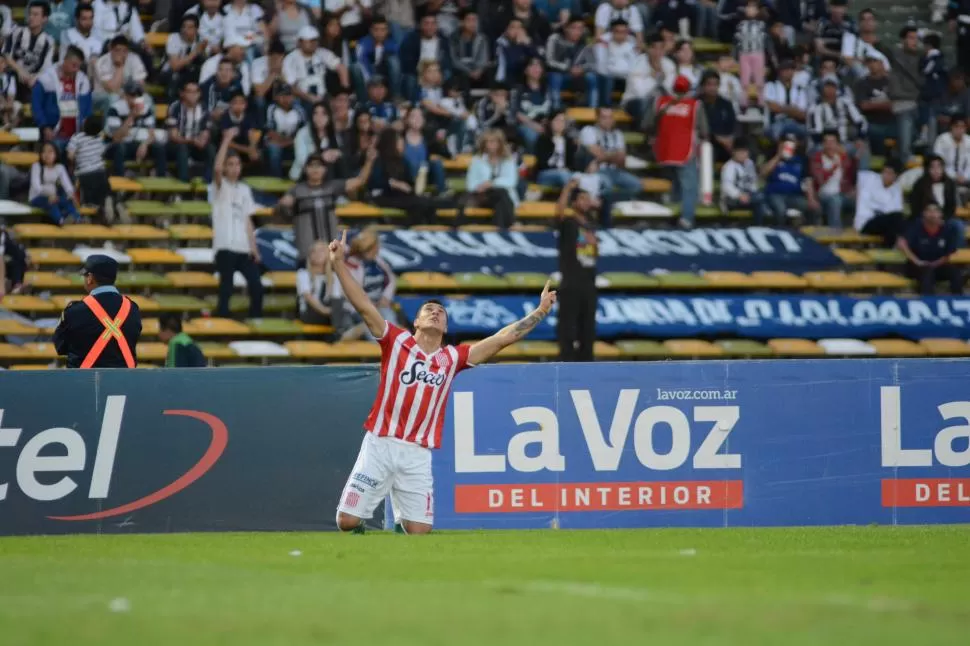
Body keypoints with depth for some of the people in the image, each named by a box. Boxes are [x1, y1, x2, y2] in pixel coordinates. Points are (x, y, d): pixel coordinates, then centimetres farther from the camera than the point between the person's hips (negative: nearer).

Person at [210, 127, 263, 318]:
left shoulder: (244, 189, 16)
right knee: (226, 290, -5)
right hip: (226, 247, -5)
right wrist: (227, 140, -23)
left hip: (244, 247, 5)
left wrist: (254, 246, 6)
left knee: (256, 287, 0)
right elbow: (216, 168, -21)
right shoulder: (220, 187, 1)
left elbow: (247, 220, 14)